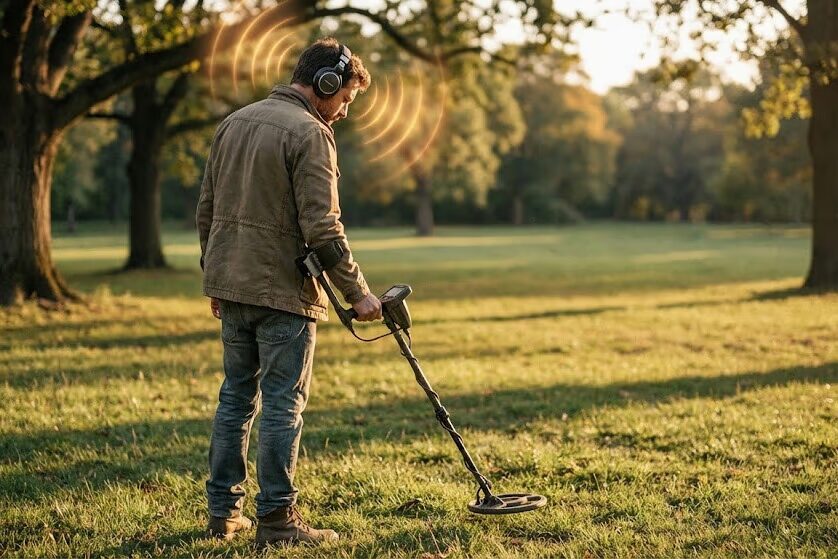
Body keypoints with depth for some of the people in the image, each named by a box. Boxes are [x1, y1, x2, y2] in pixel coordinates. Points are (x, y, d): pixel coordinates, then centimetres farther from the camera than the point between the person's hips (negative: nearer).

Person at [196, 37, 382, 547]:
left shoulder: (234, 123, 13)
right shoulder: (309, 134, -12)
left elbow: (207, 210, 17)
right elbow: (322, 228, -18)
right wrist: (358, 293, -12)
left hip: (231, 289, 8)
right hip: (283, 293, -8)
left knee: (236, 397, 14)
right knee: (283, 405, -1)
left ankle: (224, 511, 19)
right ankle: (277, 519, 3)